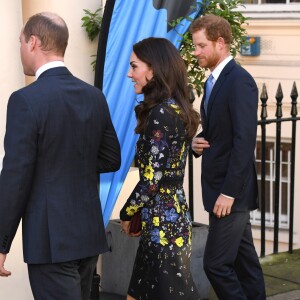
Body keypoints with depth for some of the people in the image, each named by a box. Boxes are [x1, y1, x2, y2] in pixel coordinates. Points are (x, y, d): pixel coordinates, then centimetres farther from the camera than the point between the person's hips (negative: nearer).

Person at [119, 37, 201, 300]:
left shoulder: (161, 113, -17)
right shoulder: (177, 109, 11)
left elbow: (151, 179, -19)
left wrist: (127, 214, -3)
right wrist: (138, 213, 11)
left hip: (162, 225, -9)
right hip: (175, 217, 9)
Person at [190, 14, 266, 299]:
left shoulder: (239, 80, -16)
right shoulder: (215, 80, 13)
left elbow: (244, 141, -22)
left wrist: (229, 192, -23)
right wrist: (198, 141, -1)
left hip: (232, 190, -9)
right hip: (222, 186, 9)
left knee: (216, 263, -9)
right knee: (243, 259, 13)